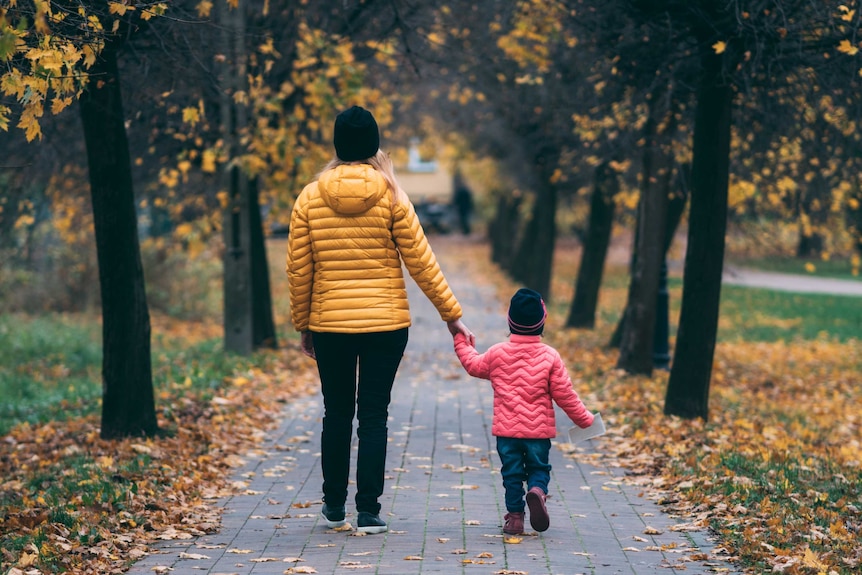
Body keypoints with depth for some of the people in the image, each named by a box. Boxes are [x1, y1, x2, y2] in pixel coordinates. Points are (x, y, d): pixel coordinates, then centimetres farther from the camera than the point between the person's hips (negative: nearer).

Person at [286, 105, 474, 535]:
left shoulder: (309, 198, -1)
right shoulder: (391, 196, -5)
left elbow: (298, 270, 2)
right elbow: (421, 262, -4)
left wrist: (302, 325, 13)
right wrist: (451, 314, 4)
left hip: (329, 325, 1)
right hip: (385, 323, -1)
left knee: (337, 414, 15)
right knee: (374, 416, 4)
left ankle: (334, 506, 25)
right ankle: (368, 511, 2)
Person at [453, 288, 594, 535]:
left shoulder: (497, 353, -3)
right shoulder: (550, 356, -6)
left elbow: (473, 365, 17)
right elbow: (565, 394, -3)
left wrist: (461, 342, 33)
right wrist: (583, 419, 9)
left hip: (506, 430, 1)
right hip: (539, 430, -1)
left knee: (511, 472, 10)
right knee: (539, 468, 12)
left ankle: (514, 515, 6)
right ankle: (537, 490, -18)